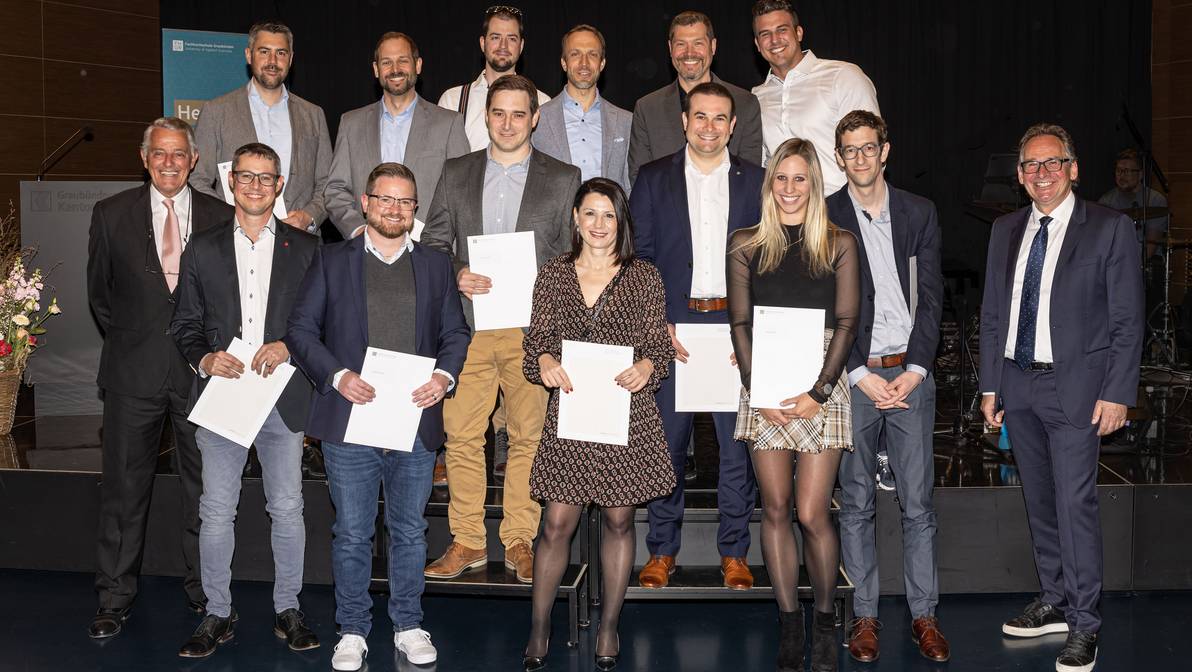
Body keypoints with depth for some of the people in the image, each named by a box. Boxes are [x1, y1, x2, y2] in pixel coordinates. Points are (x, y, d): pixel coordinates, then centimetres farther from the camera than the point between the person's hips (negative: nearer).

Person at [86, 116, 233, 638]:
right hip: (133, 372, 0)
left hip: (201, 369, 0)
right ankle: (115, 599, 19)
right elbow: (99, 292, 11)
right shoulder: (112, 215, 5)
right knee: (124, 487, 6)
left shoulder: (221, 218, 3)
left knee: (204, 487, 8)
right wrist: (126, 341, 7)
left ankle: (204, 591, 23)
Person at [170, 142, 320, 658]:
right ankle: (217, 614, 18)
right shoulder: (203, 249, 10)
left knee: (287, 509, 5)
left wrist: (288, 347, -12)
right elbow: (184, 322, 10)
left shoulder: (304, 249, 7)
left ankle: (287, 610, 20)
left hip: (283, 397, 0)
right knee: (216, 513, 4)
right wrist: (204, 359, -9)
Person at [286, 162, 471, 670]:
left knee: (409, 531, 12)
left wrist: (444, 375, -8)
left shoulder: (436, 265, 12)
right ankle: (352, 630, 21)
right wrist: (338, 376, -13)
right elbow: (300, 329, 1)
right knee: (352, 534, 6)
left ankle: (408, 625, 26)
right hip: (350, 421, -2)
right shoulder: (331, 261, 5)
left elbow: (456, 333, 12)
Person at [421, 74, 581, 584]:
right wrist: (455, 276, -7)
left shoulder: (564, 179, 8)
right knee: (461, 435, 2)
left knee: (529, 437, 2)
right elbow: (432, 242, 12)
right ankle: (468, 541, 13)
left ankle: (519, 541, 14)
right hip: (467, 325, 2)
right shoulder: (456, 174, 13)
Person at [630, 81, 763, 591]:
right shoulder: (653, 179, 7)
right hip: (670, 327, 0)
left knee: (739, 444, 3)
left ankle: (734, 553, 15)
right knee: (666, 443, 3)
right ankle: (662, 551, 16)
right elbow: (638, 257, 4)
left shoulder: (756, 182, 8)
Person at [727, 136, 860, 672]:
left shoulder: (839, 245, 5)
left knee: (812, 513, -5)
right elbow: (740, 323, 4)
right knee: (776, 510, 4)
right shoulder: (746, 245, 7)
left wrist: (818, 392, -9)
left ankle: (825, 621, 15)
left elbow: (846, 322, 1)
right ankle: (789, 624, 15)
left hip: (821, 387, -1)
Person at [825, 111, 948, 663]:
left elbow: (931, 297, 5)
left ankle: (925, 615, 16)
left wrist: (914, 370, -5)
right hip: (852, 376, -1)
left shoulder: (919, 213, 8)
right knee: (856, 504, 6)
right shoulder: (822, 218, 1)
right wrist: (861, 375, -9)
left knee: (918, 503, 5)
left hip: (910, 374, 2)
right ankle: (864, 616, 16)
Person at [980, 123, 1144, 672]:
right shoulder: (1006, 230, 11)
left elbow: (1127, 320, -5)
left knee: (1075, 503, -6)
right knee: (1039, 502, 13)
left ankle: (1084, 625, 5)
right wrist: (990, 385, 9)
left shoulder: (1110, 229, -4)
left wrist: (1117, 393, -10)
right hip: (1018, 383, 5)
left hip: (1075, 385, -5)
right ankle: (1054, 602, 27)